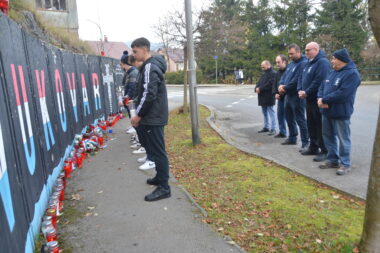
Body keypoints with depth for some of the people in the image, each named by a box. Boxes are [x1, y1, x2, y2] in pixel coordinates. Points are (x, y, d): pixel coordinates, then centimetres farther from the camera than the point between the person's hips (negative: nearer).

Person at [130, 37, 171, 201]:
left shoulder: (150, 67, -15)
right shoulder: (152, 65, 16)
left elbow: (149, 95, -24)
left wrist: (138, 115, -15)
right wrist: (141, 113, 20)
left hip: (153, 117, -10)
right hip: (154, 116, 10)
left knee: (158, 151, -6)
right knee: (155, 150, 18)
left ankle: (164, 187, 1)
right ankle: (160, 177, 30)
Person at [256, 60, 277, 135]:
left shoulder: (273, 74, -10)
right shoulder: (264, 74, 21)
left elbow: (270, 84, -22)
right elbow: (259, 83, 17)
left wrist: (260, 89, -19)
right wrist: (257, 88, -4)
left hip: (269, 97, -9)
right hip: (263, 98, 9)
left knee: (271, 113, -5)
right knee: (264, 112, 14)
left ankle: (273, 129, -1)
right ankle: (266, 127, 24)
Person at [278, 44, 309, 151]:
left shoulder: (303, 64, -16)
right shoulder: (291, 64, 16)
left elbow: (297, 81, -23)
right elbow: (284, 76, 14)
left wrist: (285, 88, -15)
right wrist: (281, 85, -6)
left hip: (297, 96, -10)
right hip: (288, 95, 10)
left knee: (300, 120, -4)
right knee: (289, 118, 18)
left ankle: (305, 142, 5)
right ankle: (292, 138, 33)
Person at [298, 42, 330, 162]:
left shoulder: (322, 62, -14)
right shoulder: (309, 62, 16)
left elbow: (319, 81, -24)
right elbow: (302, 78, 16)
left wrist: (307, 93, -18)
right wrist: (300, 90, 0)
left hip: (318, 100, -9)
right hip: (309, 99, 9)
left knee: (320, 126, -3)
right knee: (311, 124, 15)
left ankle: (324, 151, 6)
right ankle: (313, 147, 27)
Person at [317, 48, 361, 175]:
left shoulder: (352, 74, -14)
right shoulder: (333, 72, 13)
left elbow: (342, 94, -24)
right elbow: (323, 86, 12)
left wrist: (324, 100, -17)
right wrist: (320, 98, -9)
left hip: (341, 113, -9)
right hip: (327, 111, 9)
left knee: (343, 139, 2)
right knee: (328, 136, 16)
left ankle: (345, 164, 14)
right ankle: (333, 160, 29)